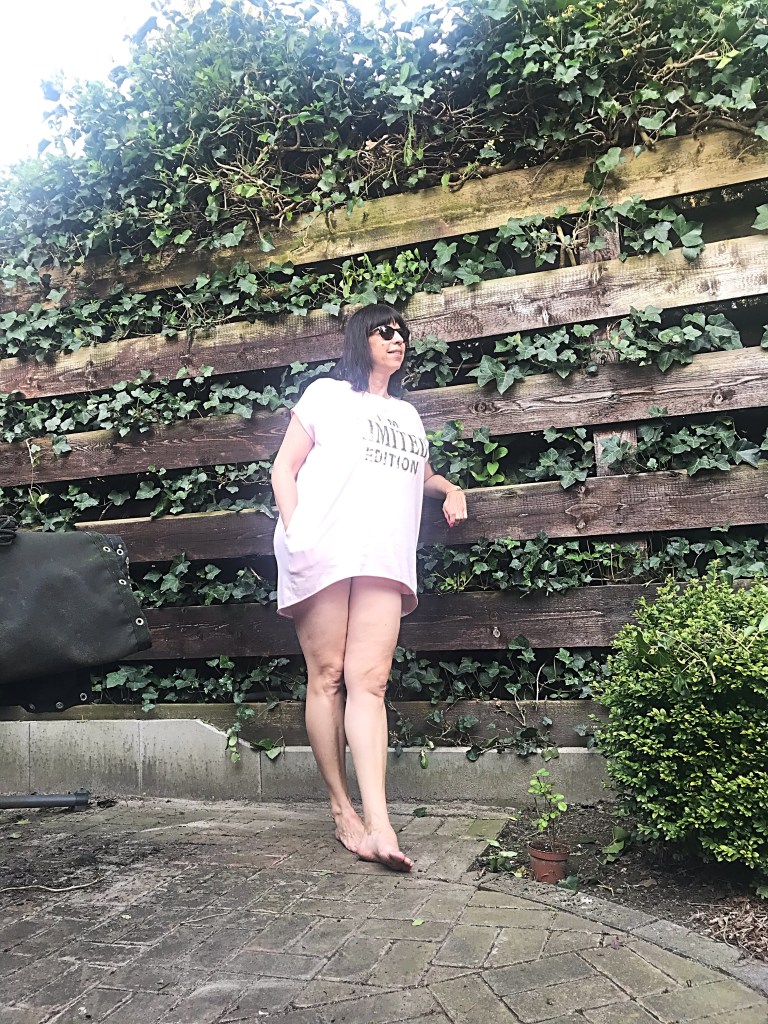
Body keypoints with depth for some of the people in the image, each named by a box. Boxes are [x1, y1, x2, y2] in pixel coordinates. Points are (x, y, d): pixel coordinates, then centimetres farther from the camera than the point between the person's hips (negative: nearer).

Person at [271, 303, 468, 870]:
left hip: (384, 559, 3)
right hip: (323, 551, -3)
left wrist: (451, 488, 22)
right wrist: (294, 533, -7)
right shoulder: (327, 394, 14)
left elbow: (420, 473, 44)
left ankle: (378, 825, -14)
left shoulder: (407, 413, 28)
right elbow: (284, 469, 8)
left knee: (369, 681, -8)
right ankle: (343, 810, 6)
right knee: (327, 676, -3)